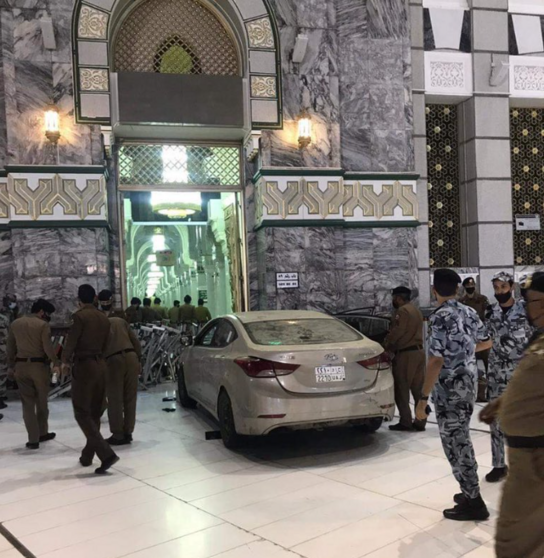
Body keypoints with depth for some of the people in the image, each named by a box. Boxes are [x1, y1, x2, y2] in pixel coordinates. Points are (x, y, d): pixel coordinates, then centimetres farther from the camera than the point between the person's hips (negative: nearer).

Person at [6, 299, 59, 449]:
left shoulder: (15, 324, 9)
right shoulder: (43, 325, -9)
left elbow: (10, 347, 13)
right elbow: (48, 347, -15)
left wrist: (11, 366, 19)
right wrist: (56, 363, -6)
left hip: (20, 366, 4)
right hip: (39, 365, -4)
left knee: (28, 403, 6)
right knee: (41, 401, 14)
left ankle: (33, 438, 3)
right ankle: (42, 433, 28)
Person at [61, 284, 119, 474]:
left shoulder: (80, 316, -12)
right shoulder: (104, 318, 9)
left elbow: (71, 341, -10)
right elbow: (104, 345, 12)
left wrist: (65, 362, 6)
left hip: (84, 366, -7)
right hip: (100, 365, 7)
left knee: (82, 413, -3)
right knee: (94, 413, 15)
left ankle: (107, 454, -15)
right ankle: (87, 456, 25)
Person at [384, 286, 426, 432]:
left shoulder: (402, 311, -11)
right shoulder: (416, 311, 20)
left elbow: (396, 332, -18)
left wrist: (387, 346, -2)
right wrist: (392, 345, 16)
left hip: (406, 354, -9)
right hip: (418, 351, 9)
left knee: (402, 390, -2)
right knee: (419, 389, 8)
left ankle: (405, 422, 0)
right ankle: (420, 422, 12)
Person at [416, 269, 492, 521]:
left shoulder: (440, 317, -19)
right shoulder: (469, 312, 6)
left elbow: (436, 361, -25)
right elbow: (486, 342, 21)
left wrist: (423, 398, -21)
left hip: (449, 390, -8)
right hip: (468, 385, 9)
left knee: (455, 444, 1)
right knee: (461, 440, 20)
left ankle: (474, 503, 8)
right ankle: (470, 494, 29)